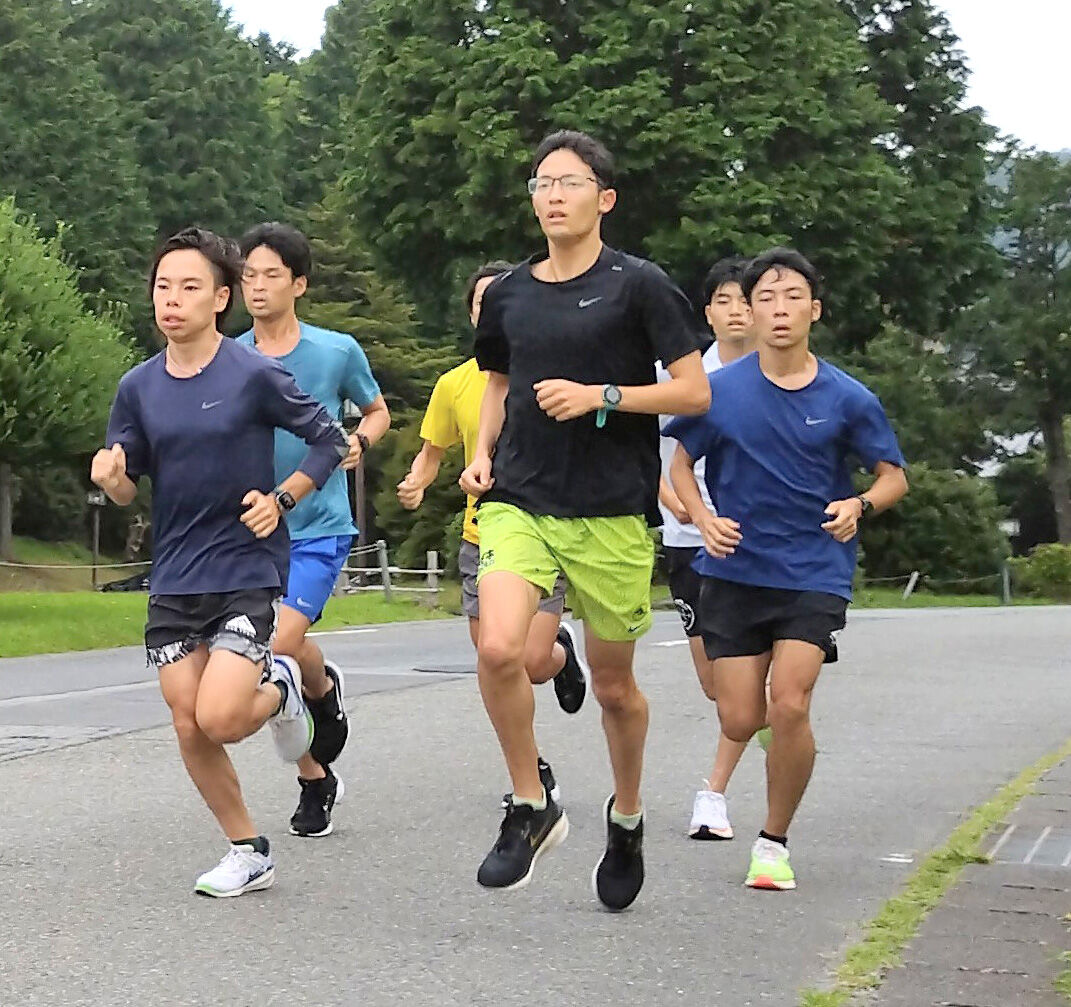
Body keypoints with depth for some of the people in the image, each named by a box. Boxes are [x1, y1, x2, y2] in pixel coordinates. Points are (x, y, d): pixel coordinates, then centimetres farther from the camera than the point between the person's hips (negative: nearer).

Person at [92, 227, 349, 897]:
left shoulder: (255, 376, -9)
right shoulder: (139, 388, 4)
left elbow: (331, 441, 1)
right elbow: (128, 490, 8)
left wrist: (280, 498, -9)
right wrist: (112, 475, -14)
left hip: (248, 571, -4)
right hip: (174, 580, 5)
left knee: (219, 718, -18)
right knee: (189, 729, 3)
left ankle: (279, 687, 17)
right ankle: (249, 854, 21)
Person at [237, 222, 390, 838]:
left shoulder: (338, 352, -3)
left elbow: (378, 411, 13)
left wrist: (360, 441, -8)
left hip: (319, 527, -3)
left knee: (280, 643, -23)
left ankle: (325, 687, 11)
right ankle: (316, 779, 23)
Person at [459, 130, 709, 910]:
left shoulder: (637, 285, -4)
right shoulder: (508, 293, 10)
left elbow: (695, 391, -4)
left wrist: (601, 395, -15)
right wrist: (483, 451, 8)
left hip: (612, 510, -3)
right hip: (519, 501, 3)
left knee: (614, 686, 8)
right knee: (499, 648, -22)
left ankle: (626, 815, 36)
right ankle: (531, 807, -2)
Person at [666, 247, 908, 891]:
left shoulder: (849, 399, -4)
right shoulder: (719, 391, -3)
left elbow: (894, 477, 6)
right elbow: (682, 462, 10)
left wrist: (860, 505, -16)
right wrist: (703, 518, -8)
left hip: (816, 575, -1)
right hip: (735, 571, 1)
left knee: (789, 707, -17)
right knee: (741, 721, -3)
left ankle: (775, 842, 5)